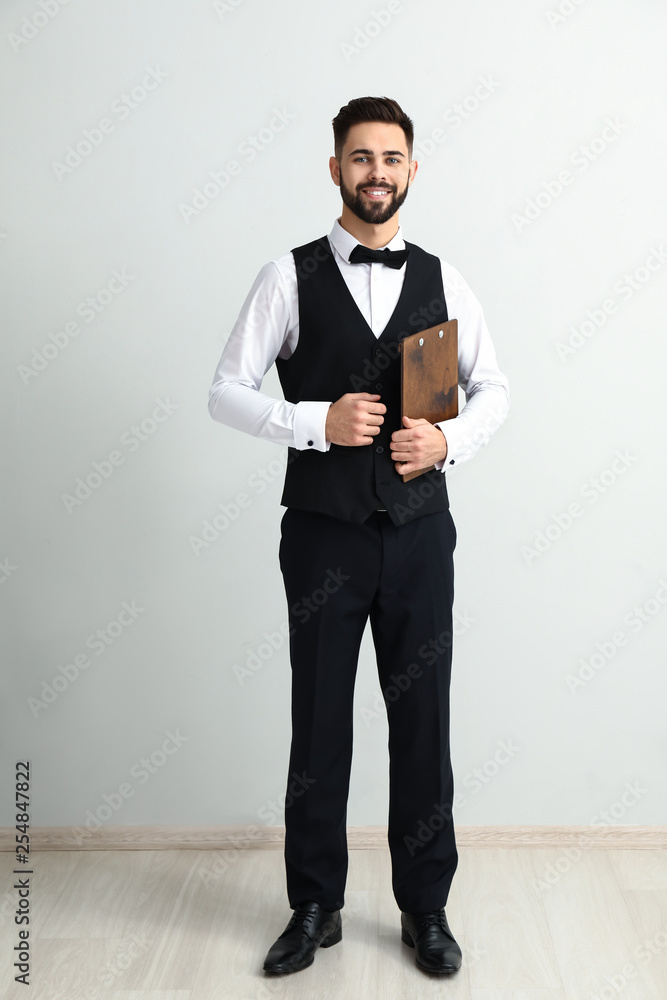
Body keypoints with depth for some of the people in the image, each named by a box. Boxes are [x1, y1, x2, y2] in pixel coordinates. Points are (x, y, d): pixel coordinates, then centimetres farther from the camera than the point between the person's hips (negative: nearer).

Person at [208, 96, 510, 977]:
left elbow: (494, 389, 11)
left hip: (419, 532, 2)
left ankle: (426, 908, 28)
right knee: (319, 724, 9)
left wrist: (450, 439, -9)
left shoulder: (441, 282, 6)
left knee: (423, 722, 9)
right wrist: (319, 421, -17)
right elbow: (227, 391, -3)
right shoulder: (290, 277, 0)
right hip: (323, 534, -1)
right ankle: (315, 909, 28)